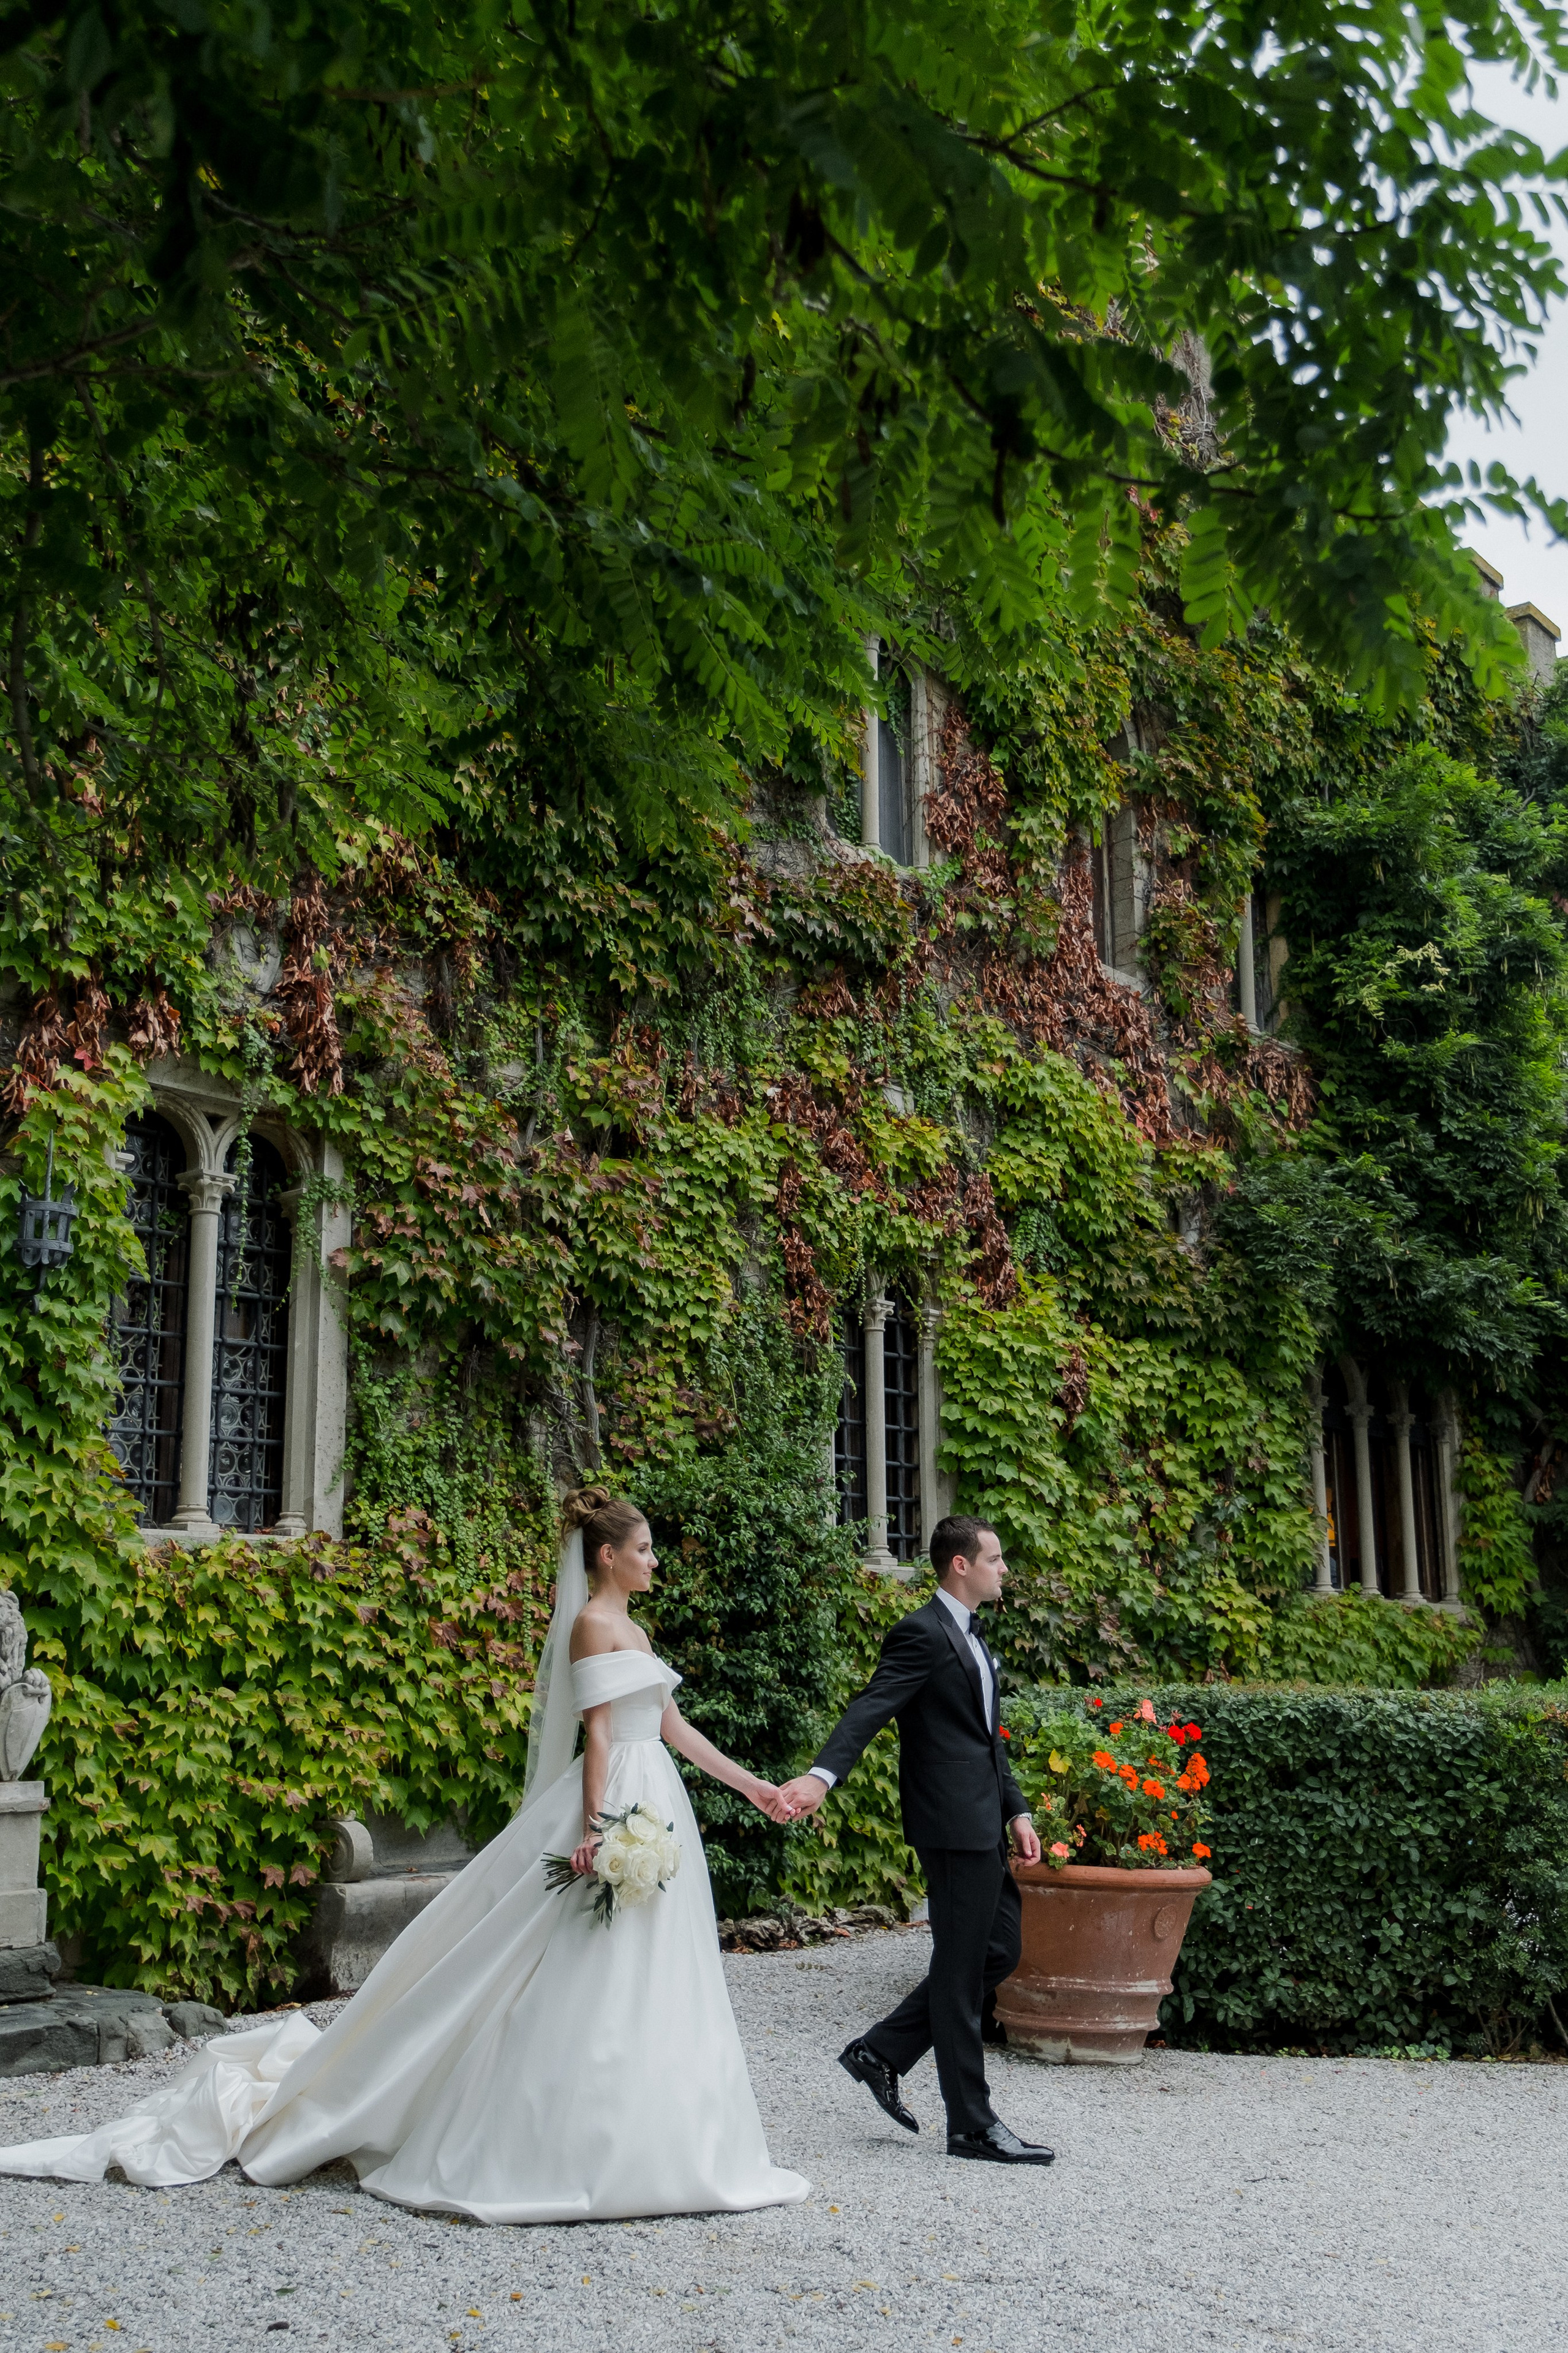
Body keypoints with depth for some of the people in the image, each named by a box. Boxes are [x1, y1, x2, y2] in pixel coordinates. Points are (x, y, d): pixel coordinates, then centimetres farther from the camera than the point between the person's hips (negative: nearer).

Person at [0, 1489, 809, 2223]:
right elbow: (596, 1734, -16)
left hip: (656, 1808, 9)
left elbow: (671, 1726, 20)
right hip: (619, 1808, -9)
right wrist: (598, 1829, -22)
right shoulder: (592, 1624, -10)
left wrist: (749, 1784, 21)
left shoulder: (632, 1627, 17)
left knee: (641, 1990, 9)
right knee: (594, 1987, -6)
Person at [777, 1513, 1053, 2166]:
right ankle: (972, 2125, 8)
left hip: (983, 1824, 10)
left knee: (998, 1952, 14)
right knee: (962, 1970, -1)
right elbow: (870, 1709, -26)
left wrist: (1016, 1811, 16)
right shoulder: (922, 1634, -13)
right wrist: (822, 1776, -40)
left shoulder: (969, 1636, 18)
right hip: (953, 1824, -10)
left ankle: (881, 2053, 20)